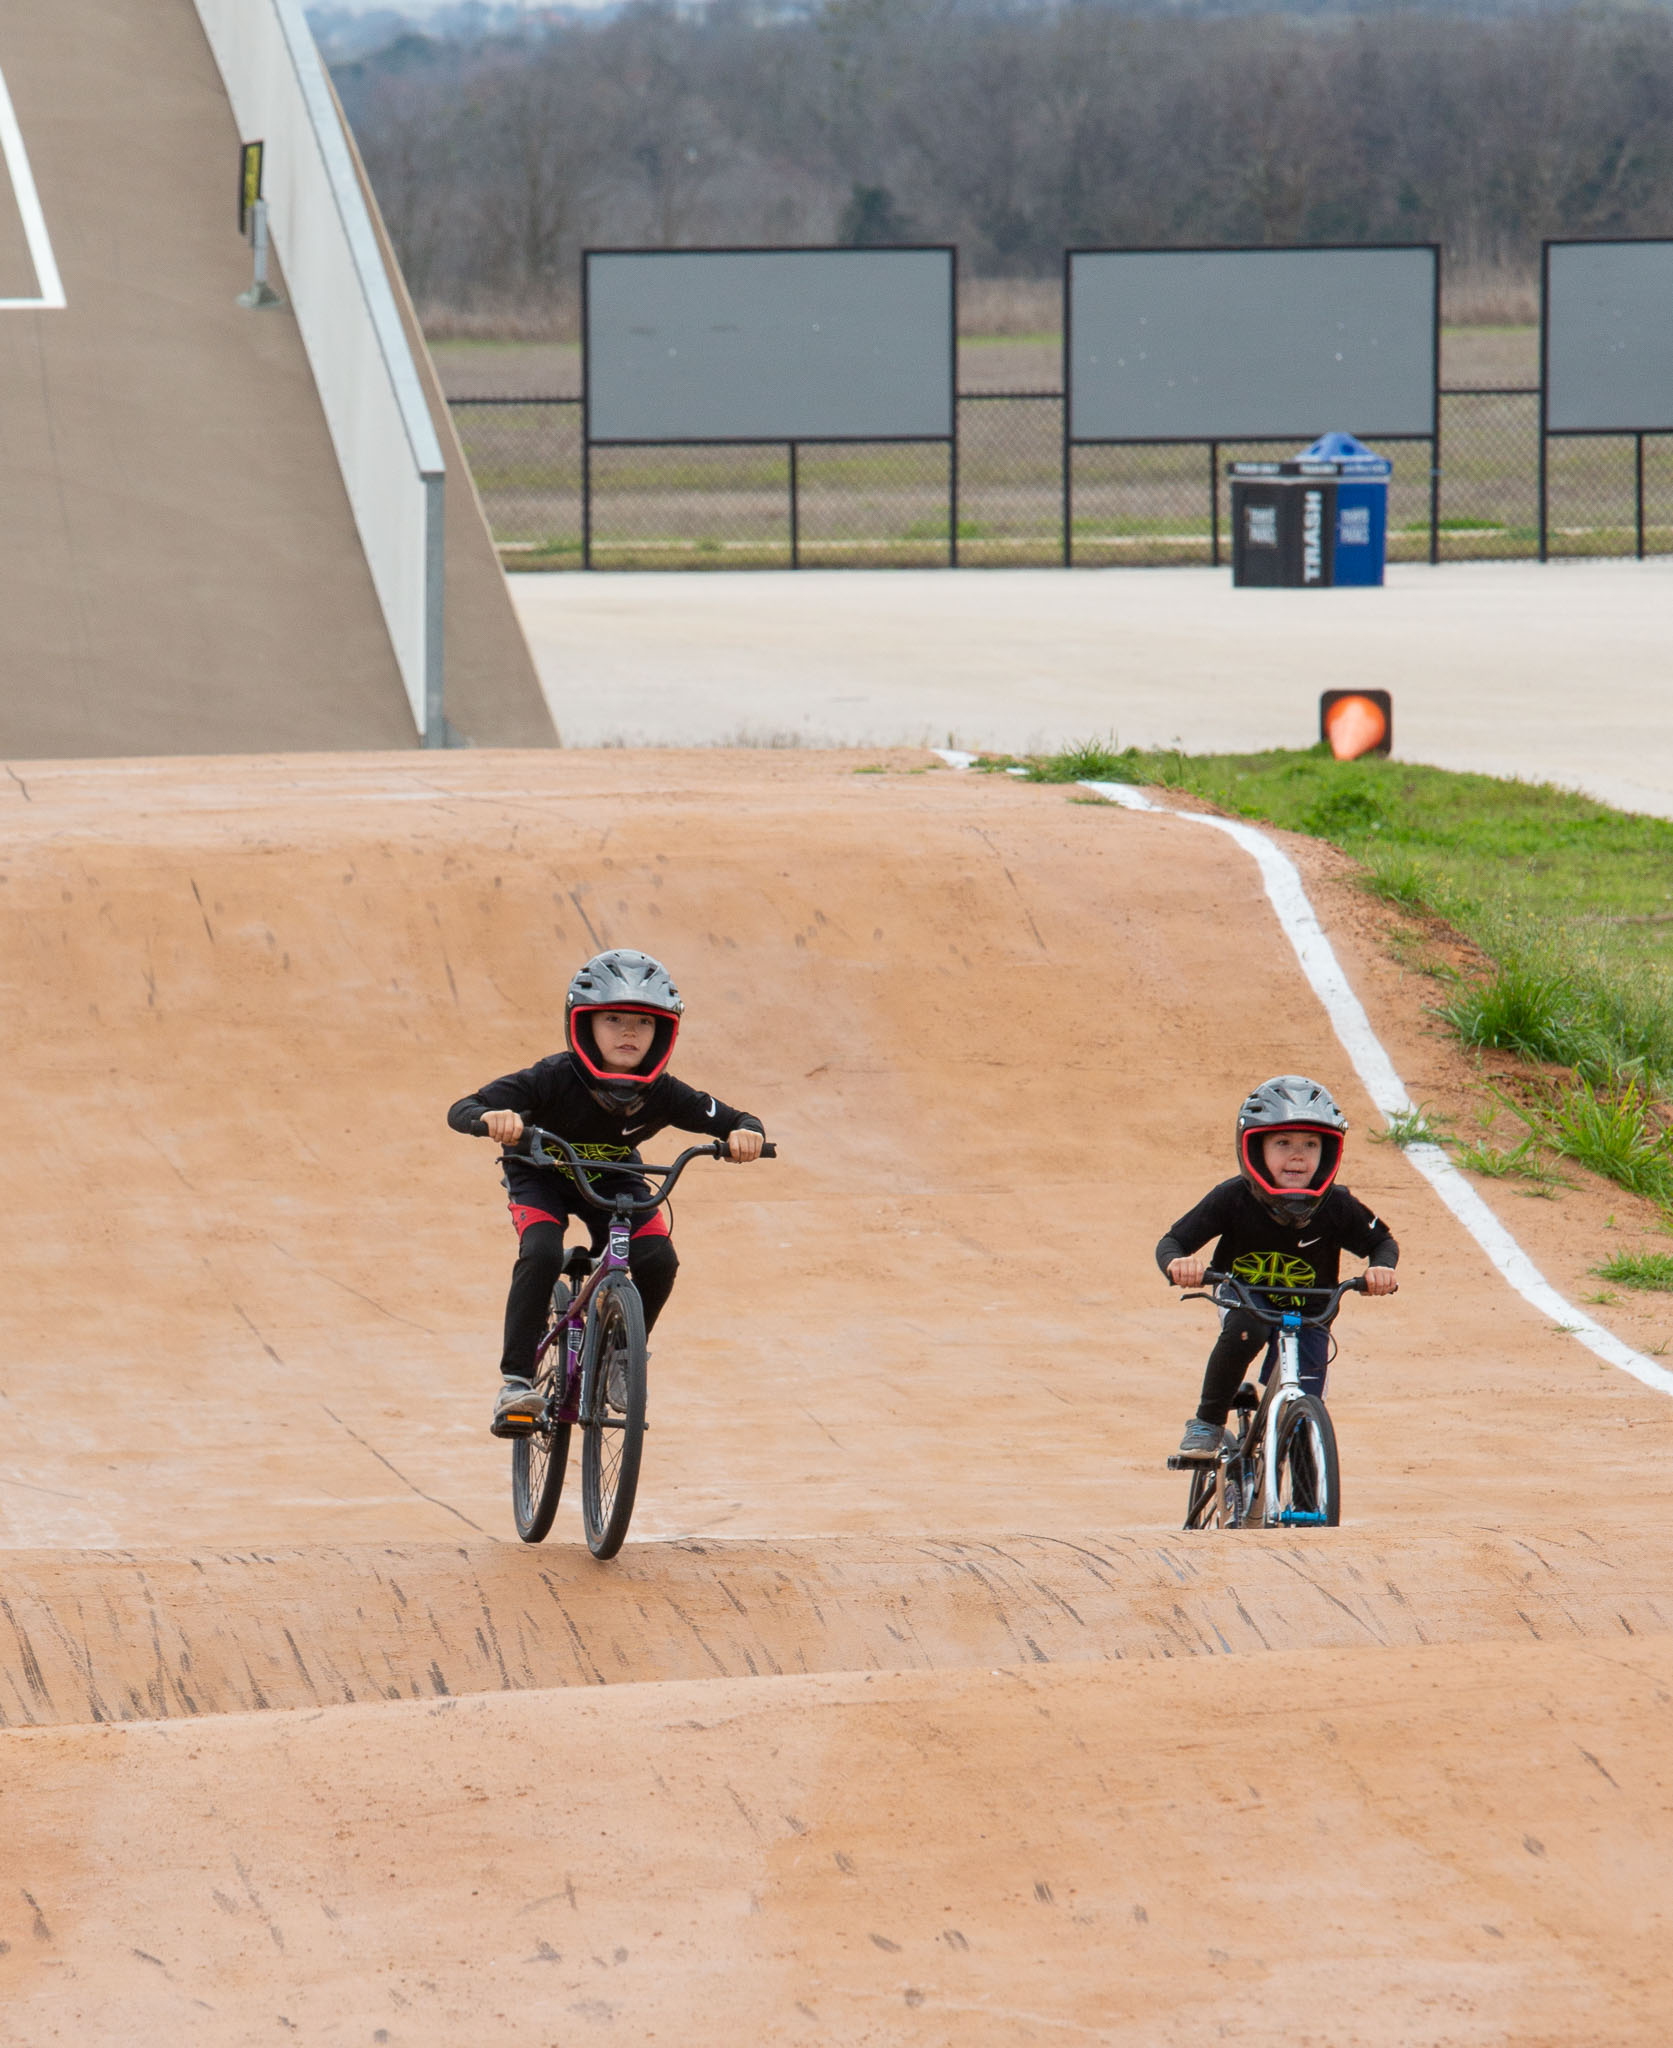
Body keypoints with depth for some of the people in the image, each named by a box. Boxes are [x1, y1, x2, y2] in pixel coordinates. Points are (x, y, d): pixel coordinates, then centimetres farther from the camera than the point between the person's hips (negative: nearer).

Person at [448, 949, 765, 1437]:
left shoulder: (662, 1094, -26)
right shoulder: (555, 1079, -34)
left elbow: (733, 1121, -18)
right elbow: (460, 1110, -37)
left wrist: (744, 1133, -43)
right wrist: (491, 1118, -61)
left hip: (613, 1178, 3)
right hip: (540, 1176, -3)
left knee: (658, 1260, -19)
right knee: (541, 1254, -31)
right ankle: (516, 1382, -23)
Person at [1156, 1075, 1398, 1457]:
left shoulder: (1336, 1208, -21)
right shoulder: (1233, 1199, -25)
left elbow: (1382, 1241, -4)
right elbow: (1172, 1242, -19)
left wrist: (1382, 1268, -27)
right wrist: (1177, 1263, -44)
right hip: (1244, 1301, -1)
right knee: (1244, 1330, -37)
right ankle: (1207, 1424, -17)